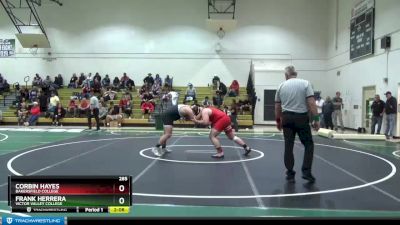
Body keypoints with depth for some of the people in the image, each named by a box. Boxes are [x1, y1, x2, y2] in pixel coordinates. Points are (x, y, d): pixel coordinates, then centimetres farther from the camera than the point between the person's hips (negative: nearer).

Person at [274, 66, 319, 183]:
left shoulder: (281, 86, 8)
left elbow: (277, 106, 12)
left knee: (288, 146, 7)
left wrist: (278, 121, 23)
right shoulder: (305, 83, -1)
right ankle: (306, 171, 6)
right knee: (308, 144, 11)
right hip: (301, 117, -2)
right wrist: (316, 119, -6)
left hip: (287, 118, 3)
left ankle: (290, 174, 12)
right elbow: (311, 103, -10)